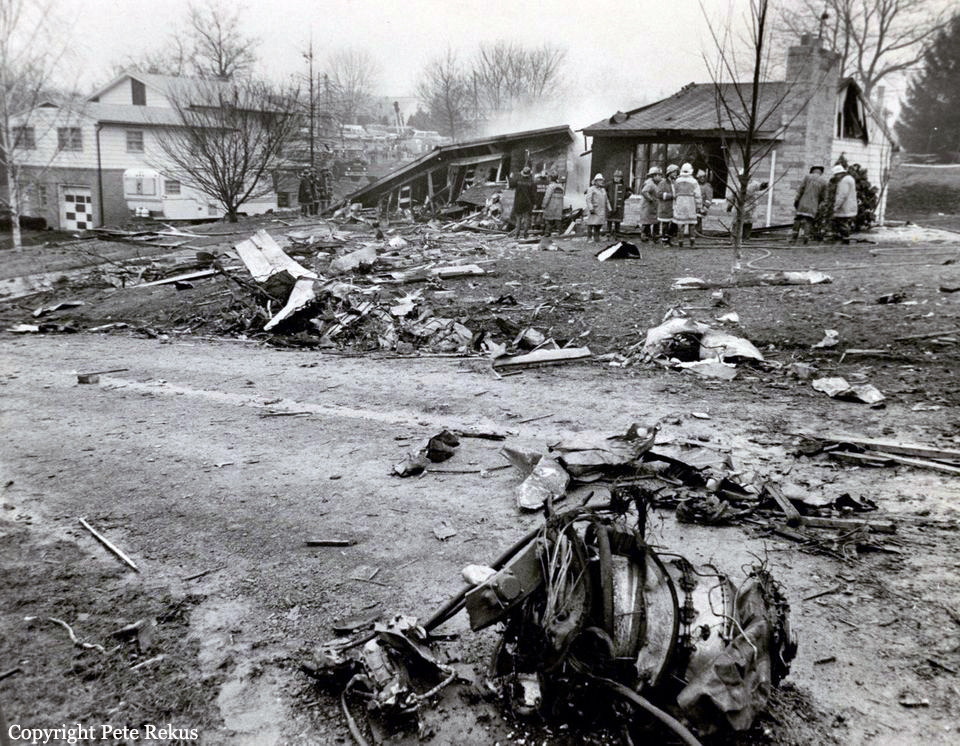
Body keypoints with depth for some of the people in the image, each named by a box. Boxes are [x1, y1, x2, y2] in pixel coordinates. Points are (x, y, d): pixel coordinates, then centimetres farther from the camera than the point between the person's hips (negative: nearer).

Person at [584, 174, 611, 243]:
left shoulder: (603, 190, 20)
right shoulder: (591, 189, -1)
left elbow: (606, 200, 24)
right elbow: (588, 199, -11)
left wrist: (609, 209, 17)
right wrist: (591, 209, -22)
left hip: (601, 211, 6)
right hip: (593, 210, -6)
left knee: (598, 225, 2)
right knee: (591, 224, -6)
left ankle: (596, 239, 8)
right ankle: (589, 238, 1)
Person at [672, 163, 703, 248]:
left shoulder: (677, 181, 2)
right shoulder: (694, 181, -4)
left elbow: (674, 195, 8)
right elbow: (698, 195, -5)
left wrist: (674, 206, 18)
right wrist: (699, 207, 2)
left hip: (679, 204, 1)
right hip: (691, 204, -1)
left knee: (680, 223, 5)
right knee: (691, 222, 11)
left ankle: (680, 241, 5)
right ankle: (691, 238, 1)